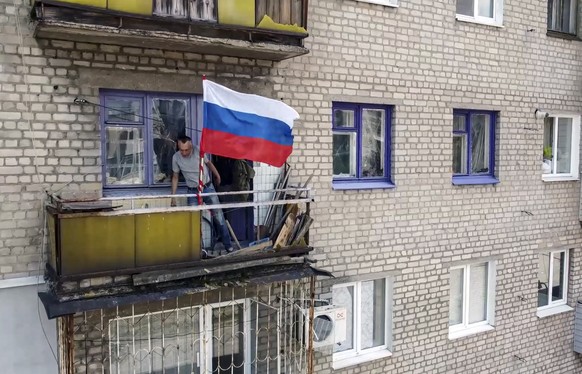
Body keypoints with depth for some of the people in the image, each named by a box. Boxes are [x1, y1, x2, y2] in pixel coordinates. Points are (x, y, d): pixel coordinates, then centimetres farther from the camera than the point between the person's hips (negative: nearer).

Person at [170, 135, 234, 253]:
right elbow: (175, 177, 3)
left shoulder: (198, 151, -14)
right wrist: (173, 197, 2)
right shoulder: (176, 158, -10)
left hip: (208, 187, 0)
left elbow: (208, 163, 6)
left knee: (219, 216, 2)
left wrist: (217, 175, 22)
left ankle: (228, 245, 13)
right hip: (192, 192, 1)